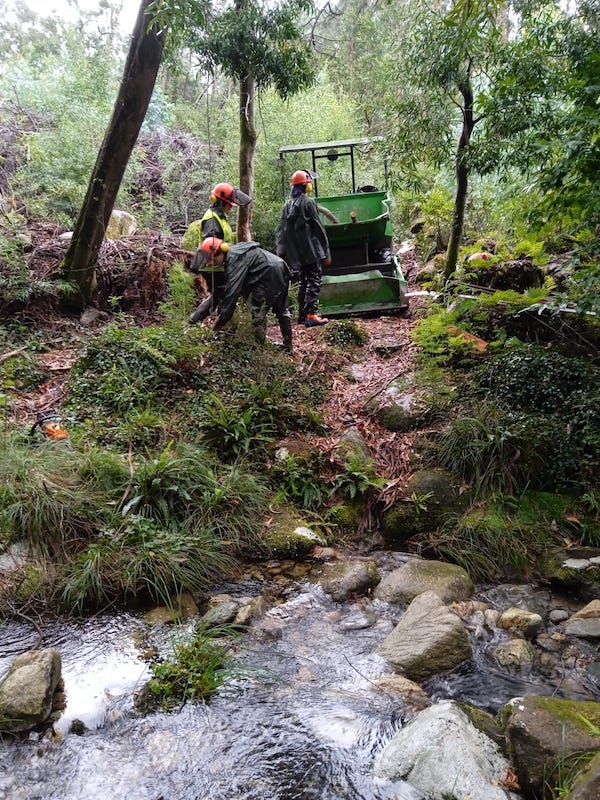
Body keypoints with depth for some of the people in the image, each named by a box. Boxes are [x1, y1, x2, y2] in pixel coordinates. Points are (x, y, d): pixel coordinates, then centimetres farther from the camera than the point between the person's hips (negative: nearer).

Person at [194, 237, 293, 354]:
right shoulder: (234, 253, 15)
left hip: (269, 274, -11)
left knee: (258, 312, -4)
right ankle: (288, 346, 31)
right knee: (282, 310, 20)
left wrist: (221, 320, -22)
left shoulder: (234, 259, -16)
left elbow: (232, 291, -23)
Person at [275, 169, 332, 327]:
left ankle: (302, 315, 17)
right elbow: (319, 228, -10)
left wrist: (282, 253, 15)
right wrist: (326, 253, -7)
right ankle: (311, 315, -14)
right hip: (311, 251, -7)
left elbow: (281, 232, 12)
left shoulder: (287, 206, 12)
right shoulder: (309, 203, -10)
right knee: (315, 280, -6)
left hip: (297, 253, 7)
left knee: (304, 281, 15)